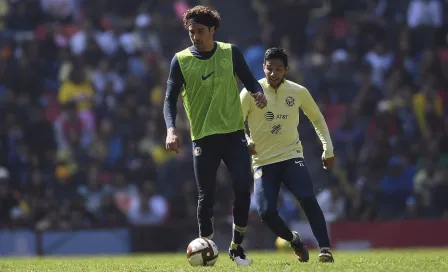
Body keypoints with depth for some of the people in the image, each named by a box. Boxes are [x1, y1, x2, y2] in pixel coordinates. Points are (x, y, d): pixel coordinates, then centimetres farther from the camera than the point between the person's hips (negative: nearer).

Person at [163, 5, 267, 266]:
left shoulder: (231, 53, 2)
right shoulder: (181, 60, -2)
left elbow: (249, 80, 9)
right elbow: (171, 99, -4)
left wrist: (259, 93, -15)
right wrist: (171, 129, -20)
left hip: (234, 133, 1)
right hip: (204, 137, -1)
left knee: (244, 188, -11)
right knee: (206, 197, -1)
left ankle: (237, 247, 5)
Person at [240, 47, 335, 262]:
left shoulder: (298, 92, 0)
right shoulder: (251, 93, -6)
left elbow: (317, 119, 16)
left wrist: (328, 150, 12)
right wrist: (245, 141, -23)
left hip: (292, 156, 0)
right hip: (263, 161, 0)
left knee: (308, 199, -24)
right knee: (266, 212, -15)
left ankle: (325, 248, -19)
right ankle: (294, 240, 14)